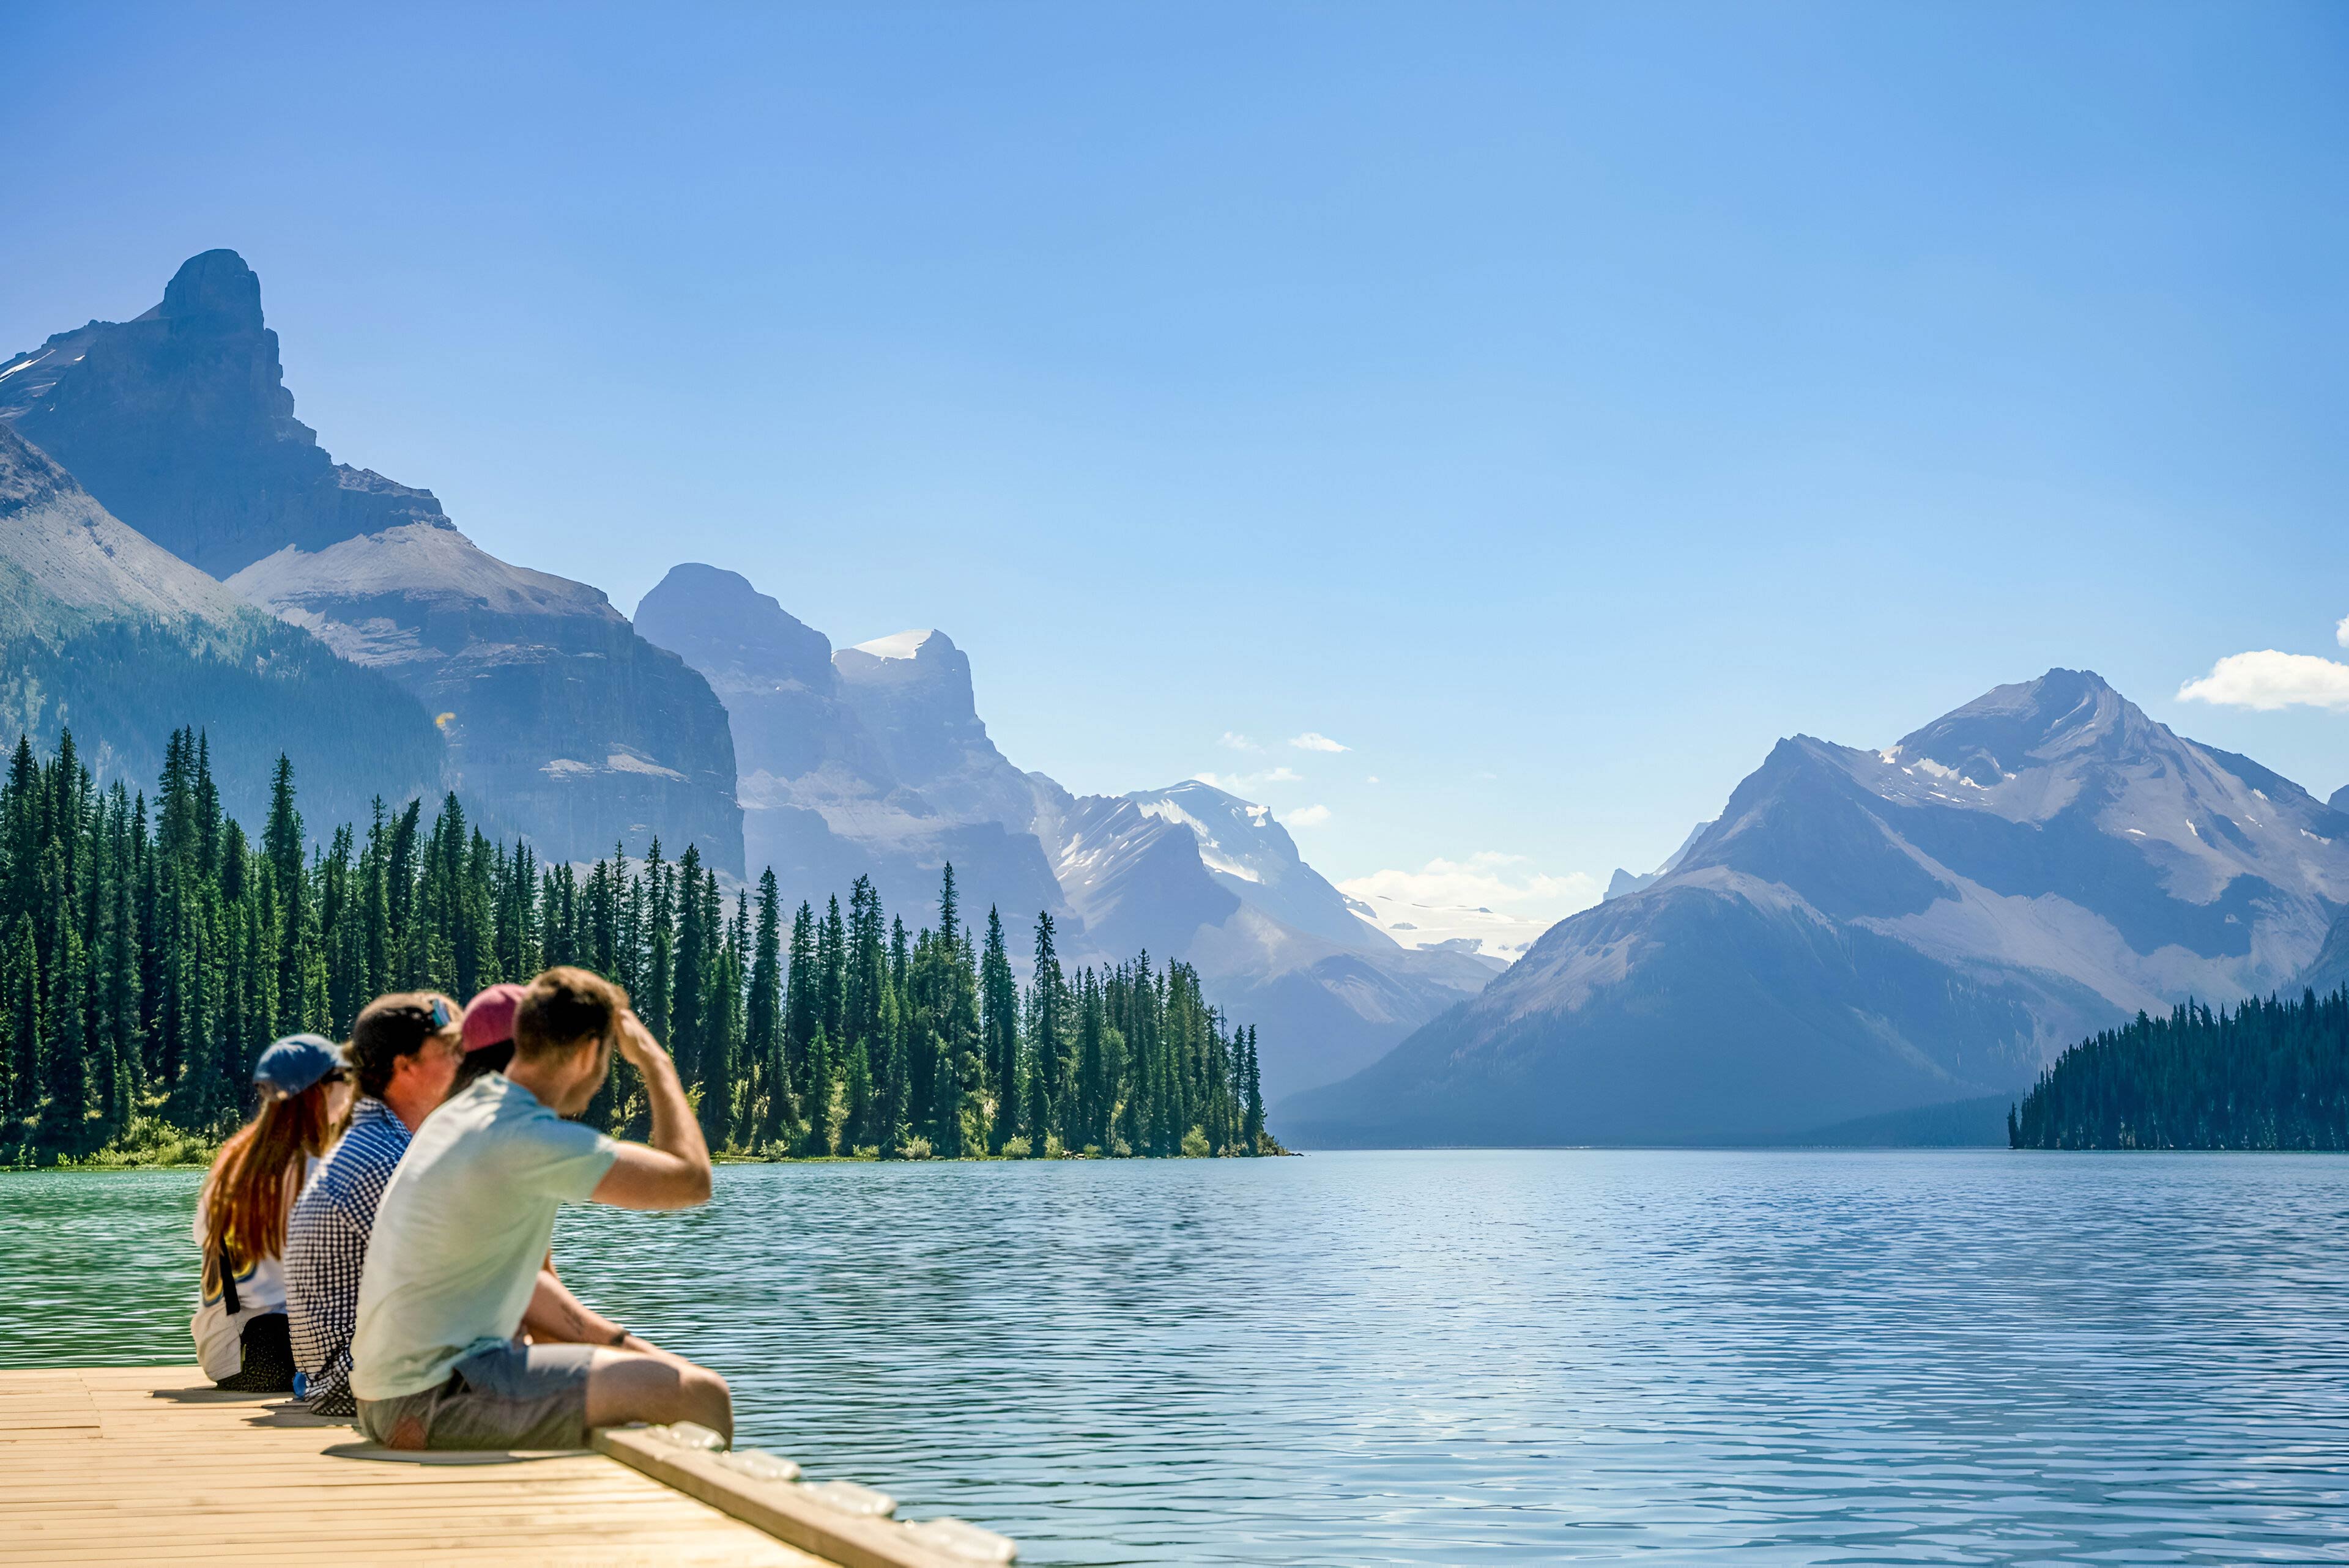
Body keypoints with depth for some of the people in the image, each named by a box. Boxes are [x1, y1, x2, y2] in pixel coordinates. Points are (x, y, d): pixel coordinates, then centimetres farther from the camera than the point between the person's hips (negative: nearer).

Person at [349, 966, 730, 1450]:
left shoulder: (460, 1115, 13)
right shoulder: (531, 1140, -19)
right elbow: (691, 1181, -14)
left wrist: (620, 1341, 18)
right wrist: (655, 1062, -2)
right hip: (436, 1398, -10)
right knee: (700, 1395, -13)